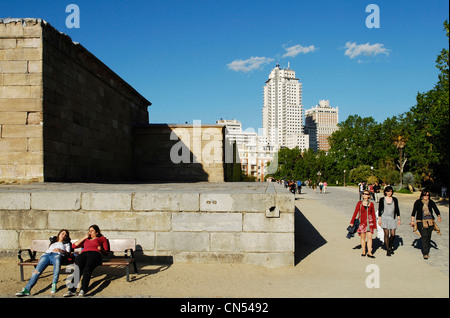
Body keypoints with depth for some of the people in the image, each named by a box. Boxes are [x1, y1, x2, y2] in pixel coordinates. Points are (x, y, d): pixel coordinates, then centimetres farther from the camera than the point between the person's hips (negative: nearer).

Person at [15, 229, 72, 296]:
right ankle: (27, 289, -38)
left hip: (57, 255, -4)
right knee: (37, 271, -24)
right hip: (46, 254, 4)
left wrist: (60, 250, -3)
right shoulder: (53, 242, 42)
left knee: (57, 261, -43)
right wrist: (40, 258, 10)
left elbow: (67, 253, 16)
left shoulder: (66, 243, 33)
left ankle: (54, 284, -39)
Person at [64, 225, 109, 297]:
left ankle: (83, 289, -50)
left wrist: (101, 249, 1)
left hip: (95, 254, -3)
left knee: (87, 269, -36)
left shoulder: (102, 238, 30)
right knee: (77, 268, -33)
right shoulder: (86, 239, 40)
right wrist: (84, 237, 22)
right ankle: (71, 289, -45)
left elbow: (106, 252, 23)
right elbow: (74, 246, 28)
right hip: (83, 254, 3)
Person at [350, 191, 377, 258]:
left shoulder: (371, 204, 5)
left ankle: (369, 253, 0)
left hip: (369, 222, 1)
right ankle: (363, 252, 13)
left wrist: (375, 224, 7)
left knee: (369, 237, -4)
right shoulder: (359, 203, 2)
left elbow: (373, 214, 9)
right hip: (362, 222, 0)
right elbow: (355, 213, 3)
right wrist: (352, 222, 0)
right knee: (363, 237, 4)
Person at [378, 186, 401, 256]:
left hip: (393, 218, 2)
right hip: (384, 218, -2)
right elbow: (379, 209, 3)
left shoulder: (395, 199, 7)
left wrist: (398, 218, 5)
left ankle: (390, 246, 27)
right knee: (386, 234, -5)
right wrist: (379, 219, -1)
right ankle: (388, 250, 4)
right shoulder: (382, 199, 1)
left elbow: (397, 209, 9)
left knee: (393, 234, -1)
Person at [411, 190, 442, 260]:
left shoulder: (431, 202, 7)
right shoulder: (418, 202, 0)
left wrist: (439, 216, -19)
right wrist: (412, 221, 0)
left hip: (430, 222, 3)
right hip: (421, 222, -3)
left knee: (428, 237, 7)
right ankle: (425, 254, -12)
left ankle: (427, 252, 23)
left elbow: (436, 210, 0)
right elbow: (414, 212, 3)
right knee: (424, 236, -14)